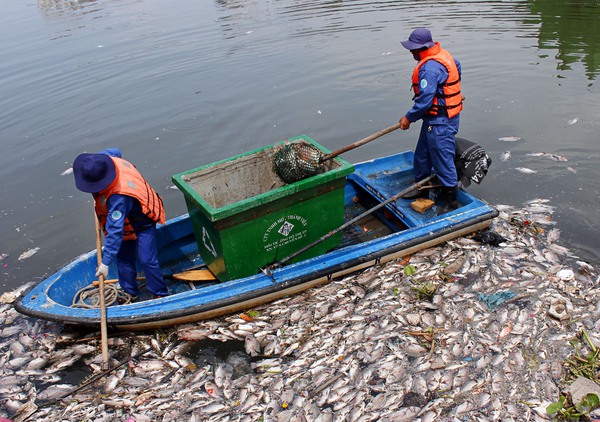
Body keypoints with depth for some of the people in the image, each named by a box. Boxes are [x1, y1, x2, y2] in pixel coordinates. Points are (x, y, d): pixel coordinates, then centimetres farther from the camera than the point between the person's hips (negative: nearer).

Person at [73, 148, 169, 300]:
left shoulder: (119, 199, -44)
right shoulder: (106, 159, -22)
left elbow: (115, 231, -41)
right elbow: (115, 151, 4)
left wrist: (106, 262, -37)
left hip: (142, 224, -9)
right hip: (125, 222, 9)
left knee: (146, 260, -9)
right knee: (123, 259, 14)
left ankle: (161, 294, 12)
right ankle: (130, 293, 30)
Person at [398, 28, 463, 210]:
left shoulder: (430, 68, -25)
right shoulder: (441, 55, 7)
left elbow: (425, 99, -26)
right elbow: (458, 67, 24)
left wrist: (409, 117, -14)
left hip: (441, 121, -11)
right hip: (435, 117, 11)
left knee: (442, 157, -3)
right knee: (422, 153, 20)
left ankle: (450, 198, 8)